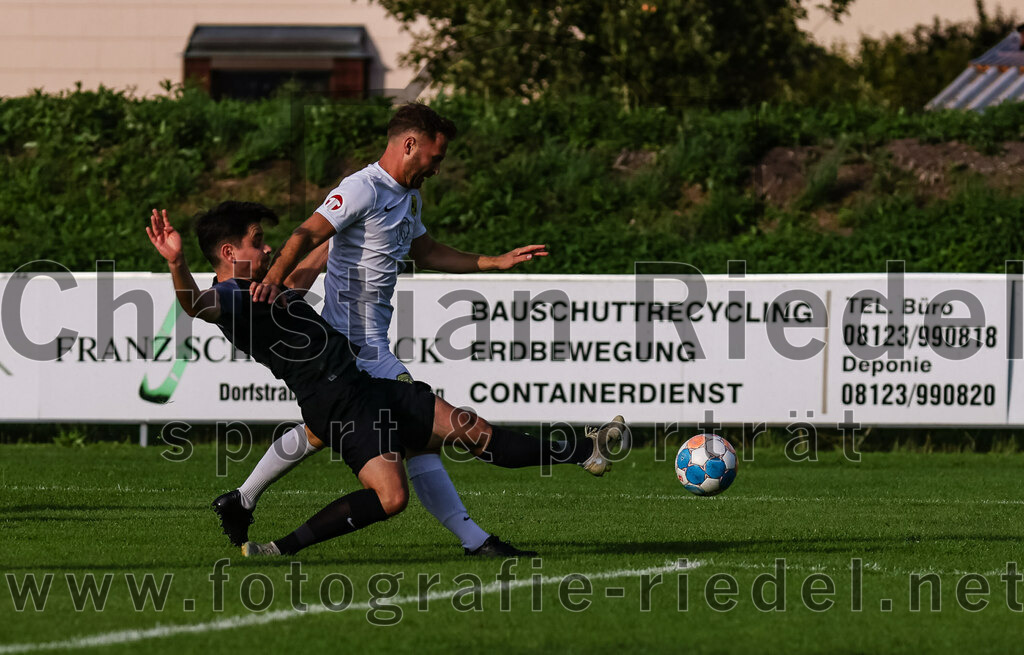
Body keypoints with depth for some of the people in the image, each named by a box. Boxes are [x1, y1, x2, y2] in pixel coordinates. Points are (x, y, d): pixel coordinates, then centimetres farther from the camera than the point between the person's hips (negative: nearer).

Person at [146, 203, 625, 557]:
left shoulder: (264, 285, 20)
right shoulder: (228, 298, -13)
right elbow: (194, 305, -37)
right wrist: (175, 263, -56)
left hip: (364, 383, 10)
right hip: (336, 403, -10)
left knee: (472, 430, 12)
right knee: (389, 496, -28)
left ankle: (586, 452, 17)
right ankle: (282, 548, -19)